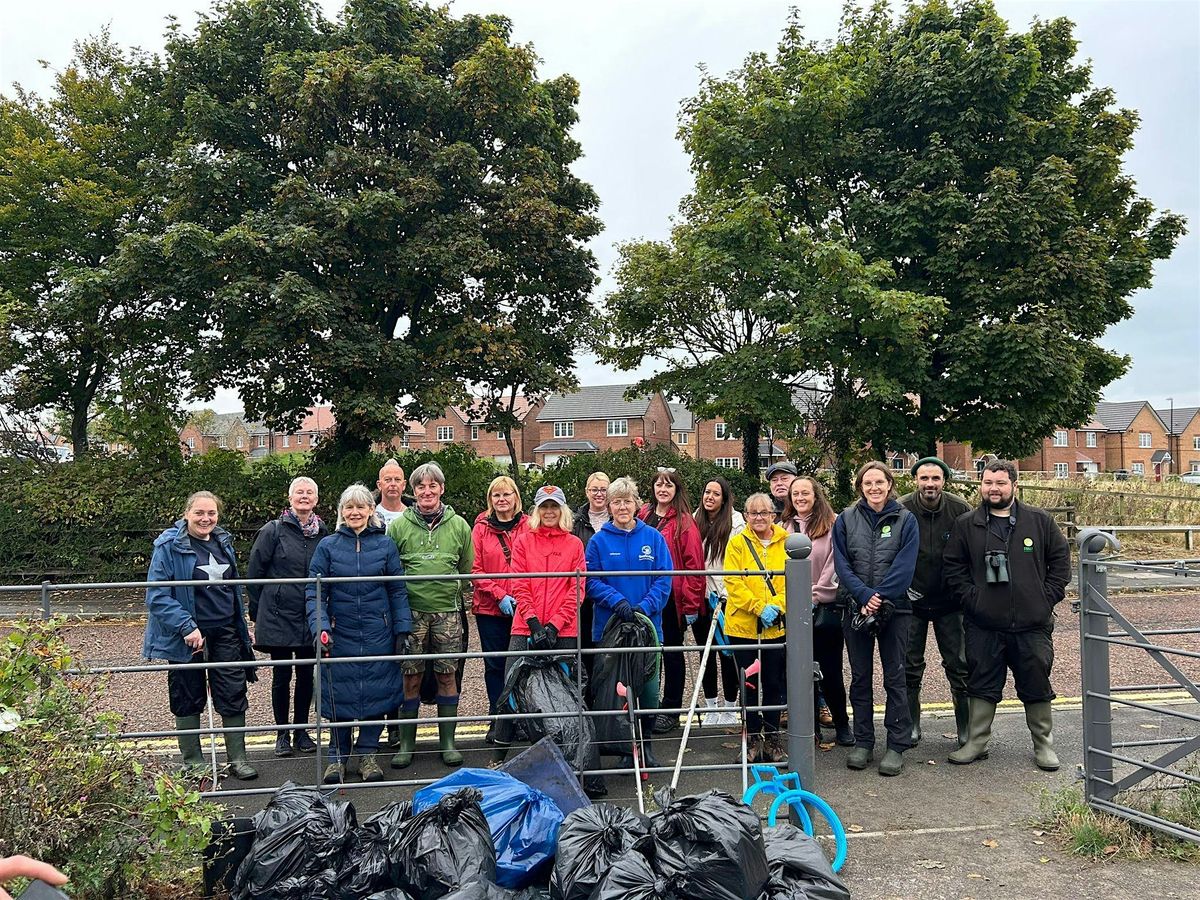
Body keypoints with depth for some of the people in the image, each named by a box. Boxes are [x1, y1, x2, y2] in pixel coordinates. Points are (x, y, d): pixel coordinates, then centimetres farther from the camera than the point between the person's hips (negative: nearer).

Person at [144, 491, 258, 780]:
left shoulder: (223, 542, 9)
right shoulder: (169, 546, -11)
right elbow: (157, 595, -16)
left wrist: (241, 624, 20)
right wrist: (186, 627, -24)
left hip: (225, 633, 5)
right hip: (186, 636, -5)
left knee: (234, 695, 4)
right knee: (189, 699, 8)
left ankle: (237, 757, 15)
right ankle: (192, 761, 23)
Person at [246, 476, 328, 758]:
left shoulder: (323, 533, 4)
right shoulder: (273, 530, -6)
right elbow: (254, 571, -2)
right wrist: (257, 611, 1)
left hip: (311, 617, 3)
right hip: (278, 615, -3)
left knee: (306, 675, 9)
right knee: (281, 675, 5)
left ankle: (301, 730, 24)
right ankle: (282, 733, 20)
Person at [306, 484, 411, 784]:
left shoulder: (385, 545, 2)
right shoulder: (327, 546, 0)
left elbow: (398, 590, 4)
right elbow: (314, 591, -1)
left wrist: (402, 628, -1)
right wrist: (320, 627, -14)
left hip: (378, 634, 0)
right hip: (340, 634, 0)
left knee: (375, 691, 5)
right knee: (339, 692, 5)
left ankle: (368, 754, 21)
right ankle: (337, 757, 21)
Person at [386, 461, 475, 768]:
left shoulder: (458, 525, 6)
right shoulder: (398, 526, 3)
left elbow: (467, 570, 12)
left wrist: (461, 598, 8)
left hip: (447, 610, 1)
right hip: (411, 610, -1)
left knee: (447, 676, 5)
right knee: (410, 677, 3)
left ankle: (447, 741, 17)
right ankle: (406, 743, 15)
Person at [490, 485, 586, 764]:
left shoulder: (574, 544, 7)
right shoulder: (524, 541, 7)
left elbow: (578, 589, 1)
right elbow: (519, 587, 2)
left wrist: (555, 625, -8)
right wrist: (534, 623, -9)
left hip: (563, 631, 0)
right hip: (526, 629, 0)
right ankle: (499, 753, 9)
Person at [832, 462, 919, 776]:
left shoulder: (905, 520, 0)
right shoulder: (846, 519, 4)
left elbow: (904, 567, -8)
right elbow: (842, 564, -3)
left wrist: (880, 599, -17)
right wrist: (865, 595, -15)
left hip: (894, 608, -2)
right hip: (856, 607, 2)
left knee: (895, 677, 2)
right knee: (860, 677, 9)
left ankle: (897, 745, 10)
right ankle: (862, 742, 19)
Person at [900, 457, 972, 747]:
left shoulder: (960, 509, -9)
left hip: (950, 602, 0)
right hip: (912, 600, 0)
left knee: (959, 666, 5)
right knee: (910, 667, 9)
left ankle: (966, 727, 17)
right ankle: (911, 724, 22)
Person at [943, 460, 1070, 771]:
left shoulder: (1040, 521, 3)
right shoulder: (965, 525, 3)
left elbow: (1060, 559, 8)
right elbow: (953, 567, 5)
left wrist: (1047, 598, 0)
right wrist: (971, 598, -6)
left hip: (1033, 624, 0)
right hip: (984, 625, 0)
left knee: (1037, 686, 10)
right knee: (982, 686, 9)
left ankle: (1043, 745, 26)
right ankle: (976, 742, 21)